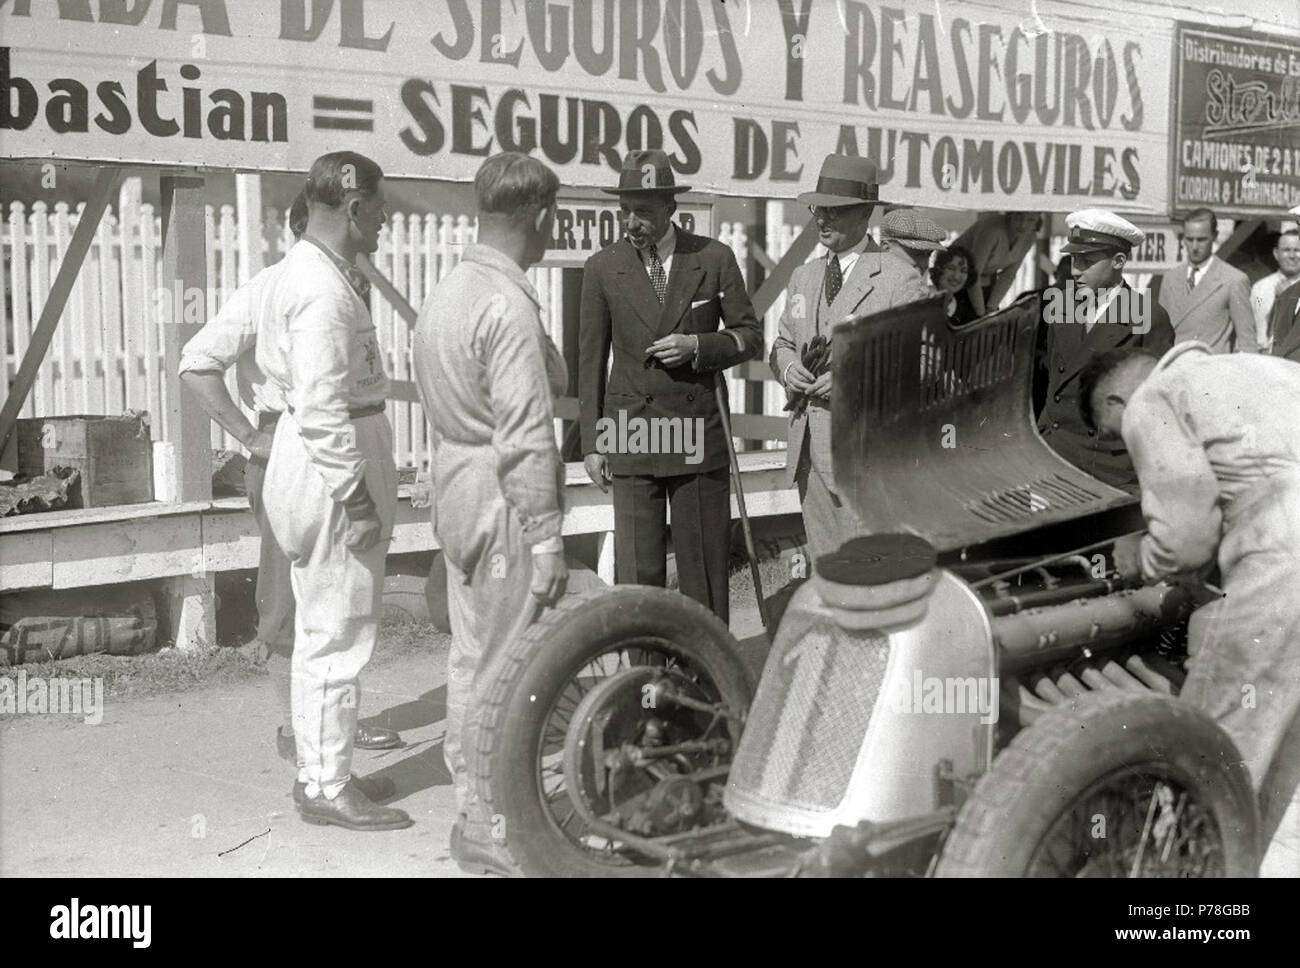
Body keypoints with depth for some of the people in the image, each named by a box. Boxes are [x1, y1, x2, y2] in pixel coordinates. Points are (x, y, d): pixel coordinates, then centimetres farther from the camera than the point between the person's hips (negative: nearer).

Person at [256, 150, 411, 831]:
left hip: (316, 456, 11)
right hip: (336, 465, -11)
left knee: (325, 629, 17)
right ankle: (327, 787, 6)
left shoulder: (305, 270, 14)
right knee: (337, 634, -3)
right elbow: (323, 408, -24)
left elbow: (271, 360, 23)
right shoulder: (325, 289, -20)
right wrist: (354, 494, -22)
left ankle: (319, 769, 28)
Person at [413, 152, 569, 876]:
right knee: (503, 666, 0)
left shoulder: (451, 288, 11)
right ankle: (491, 831, 10)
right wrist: (547, 541, -18)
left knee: (472, 654, 18)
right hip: (502, 499, -10)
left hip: (457, 487, 10)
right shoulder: (510, 305, -19)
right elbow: (523, 439, -21)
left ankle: (474, 805, 31)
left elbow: (451, 400, 10)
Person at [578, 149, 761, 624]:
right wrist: (591, 442, 3)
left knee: (705, 563, 6)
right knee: (637, 570, -1)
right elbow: (591, 360, 6)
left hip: (699, 433, 0)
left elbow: (750, 336, 8)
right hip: (632, 436, 0)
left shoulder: (714, 258, 2)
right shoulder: (603, 268, 2)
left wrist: (698, 346, -12)